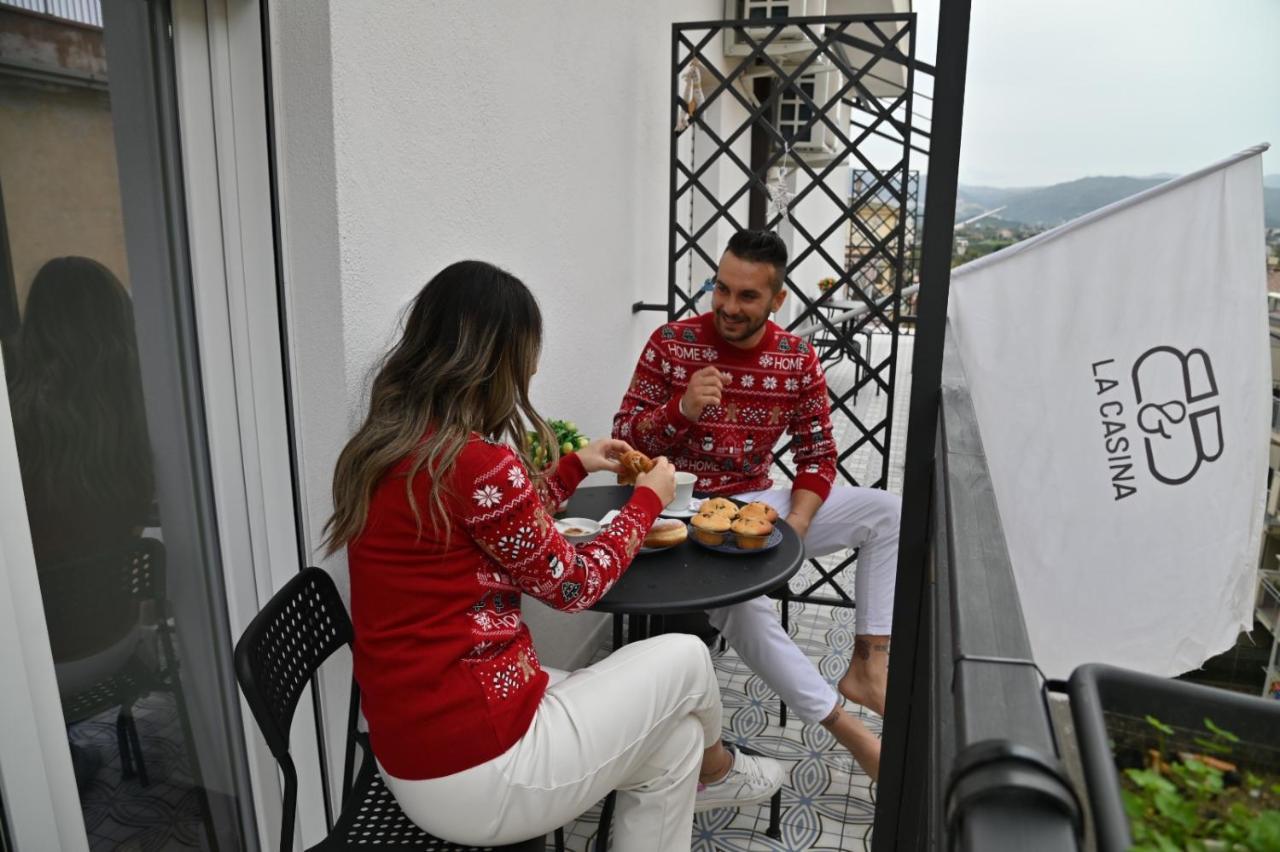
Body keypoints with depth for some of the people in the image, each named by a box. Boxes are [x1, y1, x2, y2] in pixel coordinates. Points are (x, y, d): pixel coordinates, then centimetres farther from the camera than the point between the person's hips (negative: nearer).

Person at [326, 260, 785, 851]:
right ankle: (714, 769, 42)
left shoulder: (386, 446, 4)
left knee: (671, 738, 19)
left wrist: (576, 466, 22)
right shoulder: (476, 462, -25)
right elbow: (573, 585, -10)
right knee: (685, 657, 12)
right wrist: (649, 499, 5)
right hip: (474, 768, -8)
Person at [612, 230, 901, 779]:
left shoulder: (799, 359, -1)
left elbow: (818, 456, 3)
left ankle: (868, 666, -6)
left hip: (759, 504, 5)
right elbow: (625, 438, -7)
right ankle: (847, 729, -16)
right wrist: (682, 410, -28)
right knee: (739, 599, -33)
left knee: (888, 511, -8)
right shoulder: (670, 343, -9)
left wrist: (796, 525, -14)